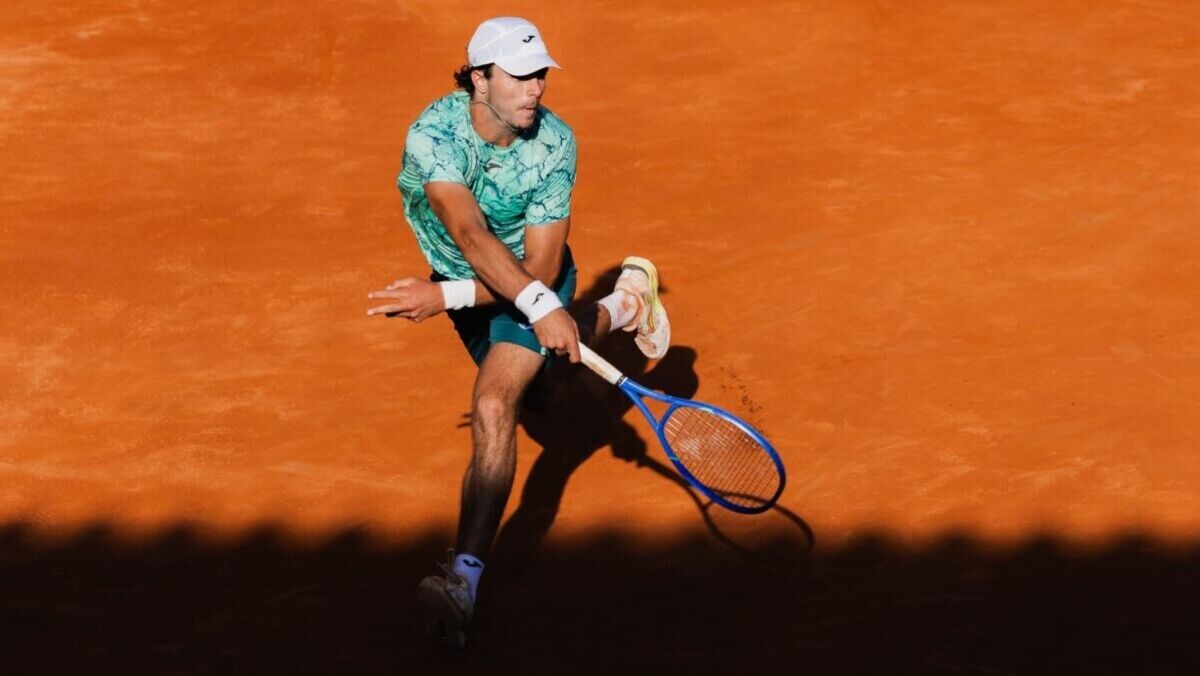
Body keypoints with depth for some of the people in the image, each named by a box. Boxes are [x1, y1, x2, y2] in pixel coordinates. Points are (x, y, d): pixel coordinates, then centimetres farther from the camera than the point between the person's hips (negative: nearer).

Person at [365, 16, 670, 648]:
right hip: (464, 277, 3)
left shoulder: (555, 144, -28)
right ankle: (621, 305, 60)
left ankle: (465, 575, -32)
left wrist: (446, 296, -38)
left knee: (493, 407, -26)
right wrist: (540, 306, -57)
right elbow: (469, 233, -45)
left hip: (534, 278, -3)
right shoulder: (433, 134, -31)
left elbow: (542, 269, -27)